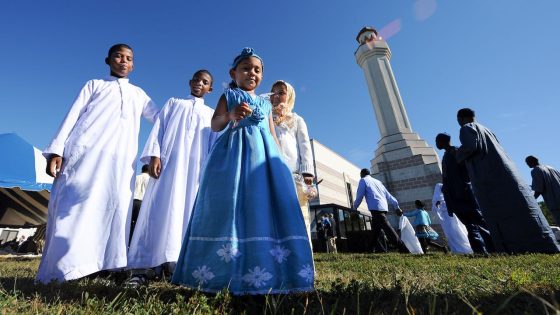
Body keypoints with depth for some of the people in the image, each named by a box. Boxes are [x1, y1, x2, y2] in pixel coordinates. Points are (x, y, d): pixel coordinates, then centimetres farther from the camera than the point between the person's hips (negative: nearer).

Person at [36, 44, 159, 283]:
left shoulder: (138, 93, 29)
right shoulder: (94, 85, 23)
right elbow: (73, 116, 11)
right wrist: (56, 150, -2)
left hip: (120, 157, 1)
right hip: (86, 151, -1)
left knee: (115, 205, -9)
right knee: (74, 205, -6)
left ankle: (108, 264, -8)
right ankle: (61, 267, -1)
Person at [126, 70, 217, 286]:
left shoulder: (211, 114, 22)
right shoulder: (173, 103, 22)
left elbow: (214, 144, 12)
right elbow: (158, 129, 10)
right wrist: (154, 155, -6)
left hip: (196, 167, 1)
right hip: (169, 162, 0)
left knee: (187, 213, -3)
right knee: (159, 210, -5)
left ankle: (175, 263, 0)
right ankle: (140, 268, -3)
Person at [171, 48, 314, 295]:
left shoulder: (265, 103, 27)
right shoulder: (228, 96, 16)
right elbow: (215, 125, 3)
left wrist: (278, 160, 8)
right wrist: (230, 115, -18)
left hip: (264, 154, 4)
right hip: (235, 153, -3)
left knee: (267, 205, -8)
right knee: (232, 205, -11)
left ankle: (262, 271, -3)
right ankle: (225, 271, -2)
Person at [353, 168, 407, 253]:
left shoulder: (363, 180, 7)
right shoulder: (377, 181, 26)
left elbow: (360, 195, 1)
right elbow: (388, 195, 22)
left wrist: (355, 207, 15)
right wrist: (396, 206, 22)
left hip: (376, 208, -8)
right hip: (384, 207, 8)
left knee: (387, 228, -13)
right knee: (375, 229, 15)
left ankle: (403, 248, -19)